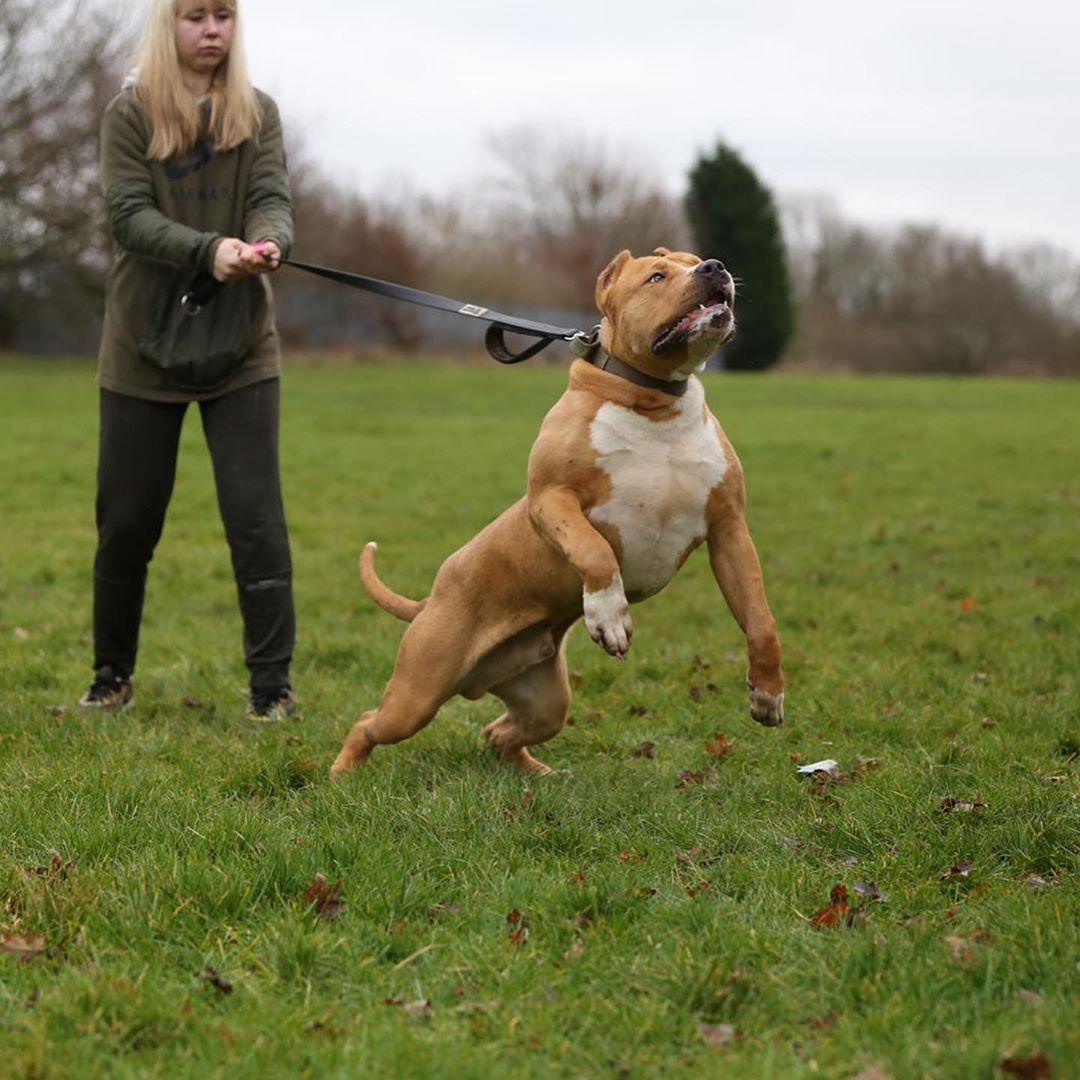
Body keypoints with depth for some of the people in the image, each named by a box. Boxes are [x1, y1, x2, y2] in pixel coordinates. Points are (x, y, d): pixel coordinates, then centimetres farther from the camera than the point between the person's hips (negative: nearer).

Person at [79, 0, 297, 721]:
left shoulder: (258, 113, 4)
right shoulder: (130, 114, -2)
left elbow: (273, 200, -8)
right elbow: (129, 215, -13)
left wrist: (268, 242, -32)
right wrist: (209, 250, -30)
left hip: (241, 346, 1)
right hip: (144, 348, 0)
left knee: (256, 515, -6)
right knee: (127, 519, 7)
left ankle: (272, 686, 1)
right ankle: (113, 676, 24)